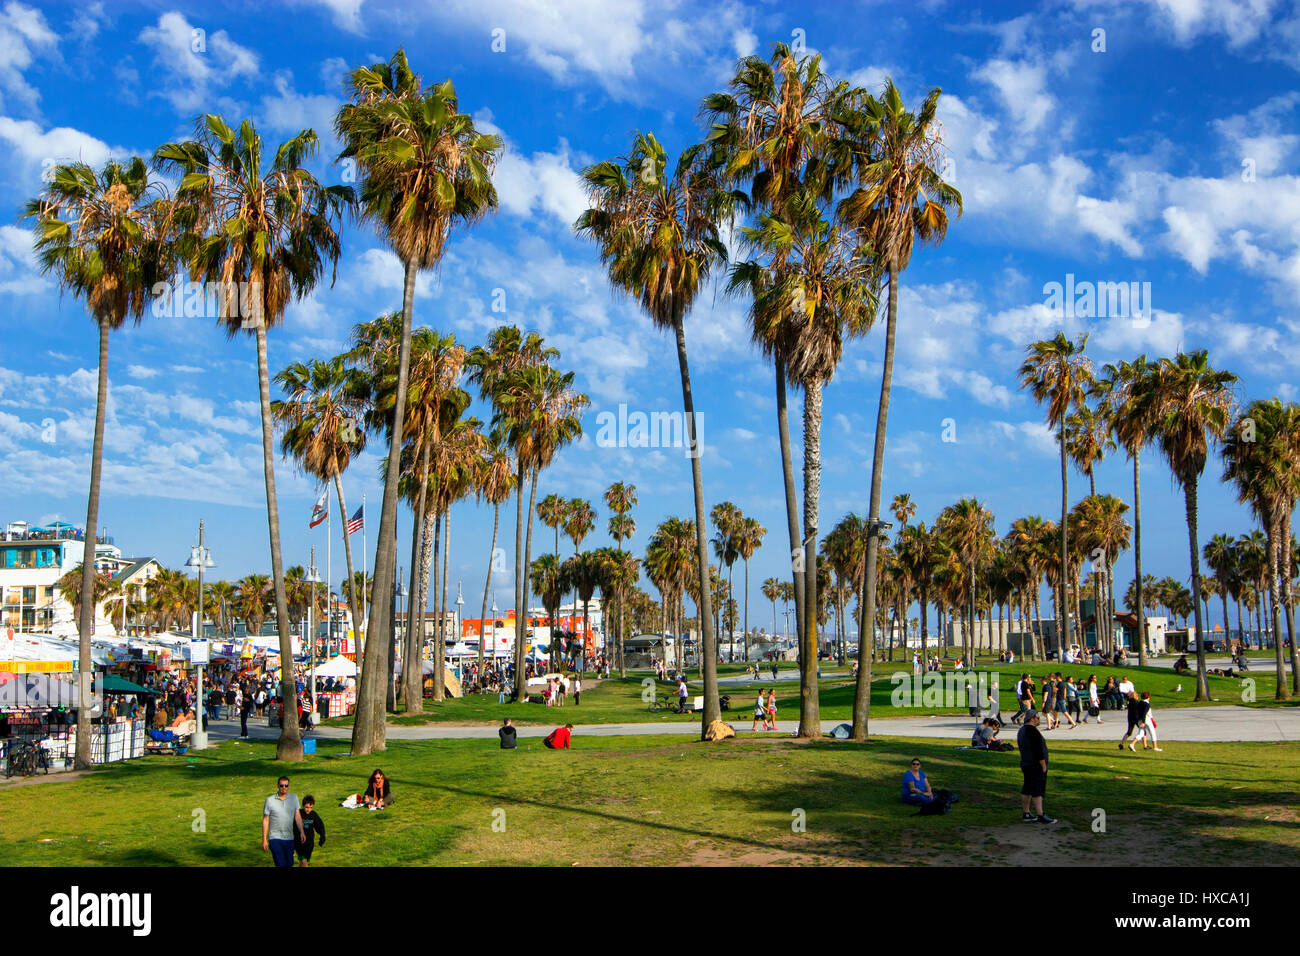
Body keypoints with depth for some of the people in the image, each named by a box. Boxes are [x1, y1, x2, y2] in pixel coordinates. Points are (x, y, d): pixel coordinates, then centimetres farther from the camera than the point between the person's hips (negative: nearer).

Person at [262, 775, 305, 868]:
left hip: (289, 838, 3)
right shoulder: (269, 800, -4)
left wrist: (301, 832, -6)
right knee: (281, 864, -12)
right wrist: (264, 840, -2)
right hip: (275, 838, -3)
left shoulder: (294, 798, 5)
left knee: (289, 864, 6)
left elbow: (297, 817, 5)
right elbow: (265, 820, 0)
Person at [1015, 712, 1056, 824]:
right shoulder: (1033, 731, -18)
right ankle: (1040, 816, -9)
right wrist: (1043, 766, -15)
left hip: (1025, 764, 10)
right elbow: (1039, 750, -21)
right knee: (1038, 790, -9)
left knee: (1027, 789, 12)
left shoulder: (1021, 730, 12)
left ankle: (1025, 814, 15)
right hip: (1036, 766, -10)